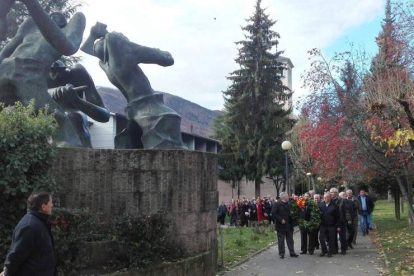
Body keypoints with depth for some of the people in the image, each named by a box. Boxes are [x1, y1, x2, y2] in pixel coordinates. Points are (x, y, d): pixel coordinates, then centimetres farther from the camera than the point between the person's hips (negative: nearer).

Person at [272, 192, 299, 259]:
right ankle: (281, 253, 10)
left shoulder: (288, 204, 10)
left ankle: (292, 252, 18)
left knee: (290, 239, 11)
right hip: (281, 225, -6)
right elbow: (273, 214, -15)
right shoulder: (277, 204, -10)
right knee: (281, 240, 2)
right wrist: (281, 220, -19)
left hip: (289, 225, 6)